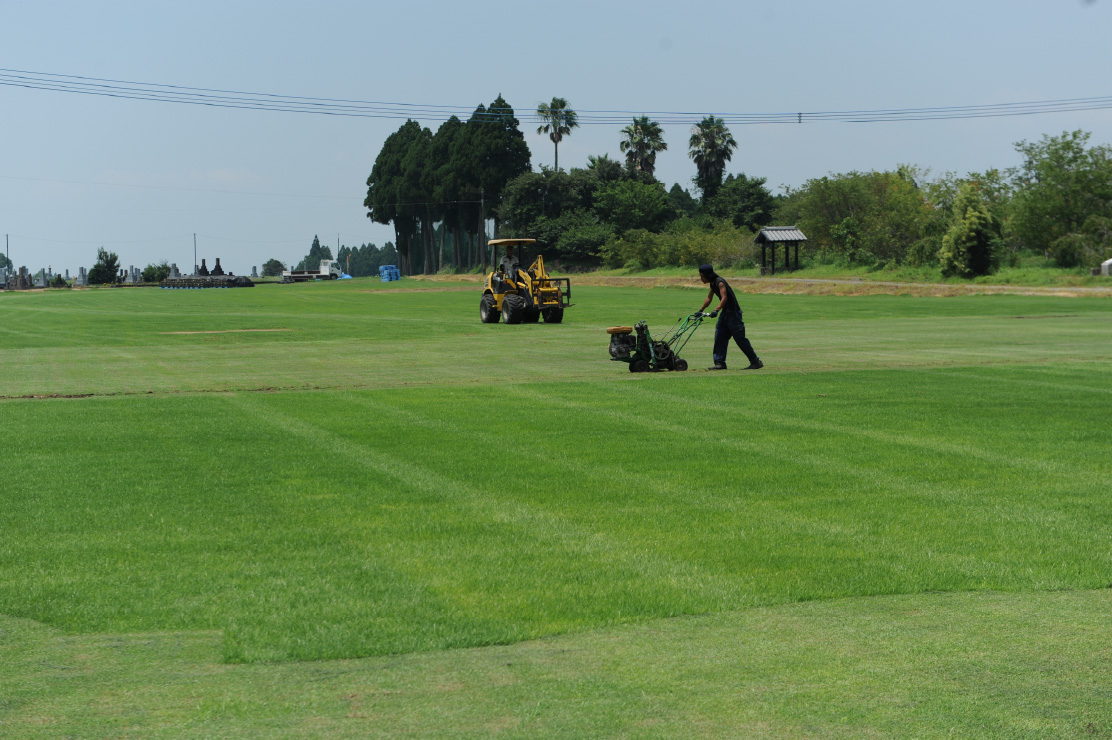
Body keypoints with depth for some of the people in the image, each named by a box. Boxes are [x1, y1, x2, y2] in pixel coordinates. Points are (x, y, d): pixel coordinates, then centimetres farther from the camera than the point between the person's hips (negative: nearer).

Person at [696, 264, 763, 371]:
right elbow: (709, 298, 22)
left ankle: (756, 362, 1)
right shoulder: (712, 284, 10)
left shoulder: (720, 283, -18)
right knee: (719, 337, 4)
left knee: (740, 339, -6)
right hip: (725, 313, 10)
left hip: (733, 313, -10)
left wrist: (716, 310, -41)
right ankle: (720, 363, 5)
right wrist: (700, 310, 20)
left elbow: (724, 298, -30)